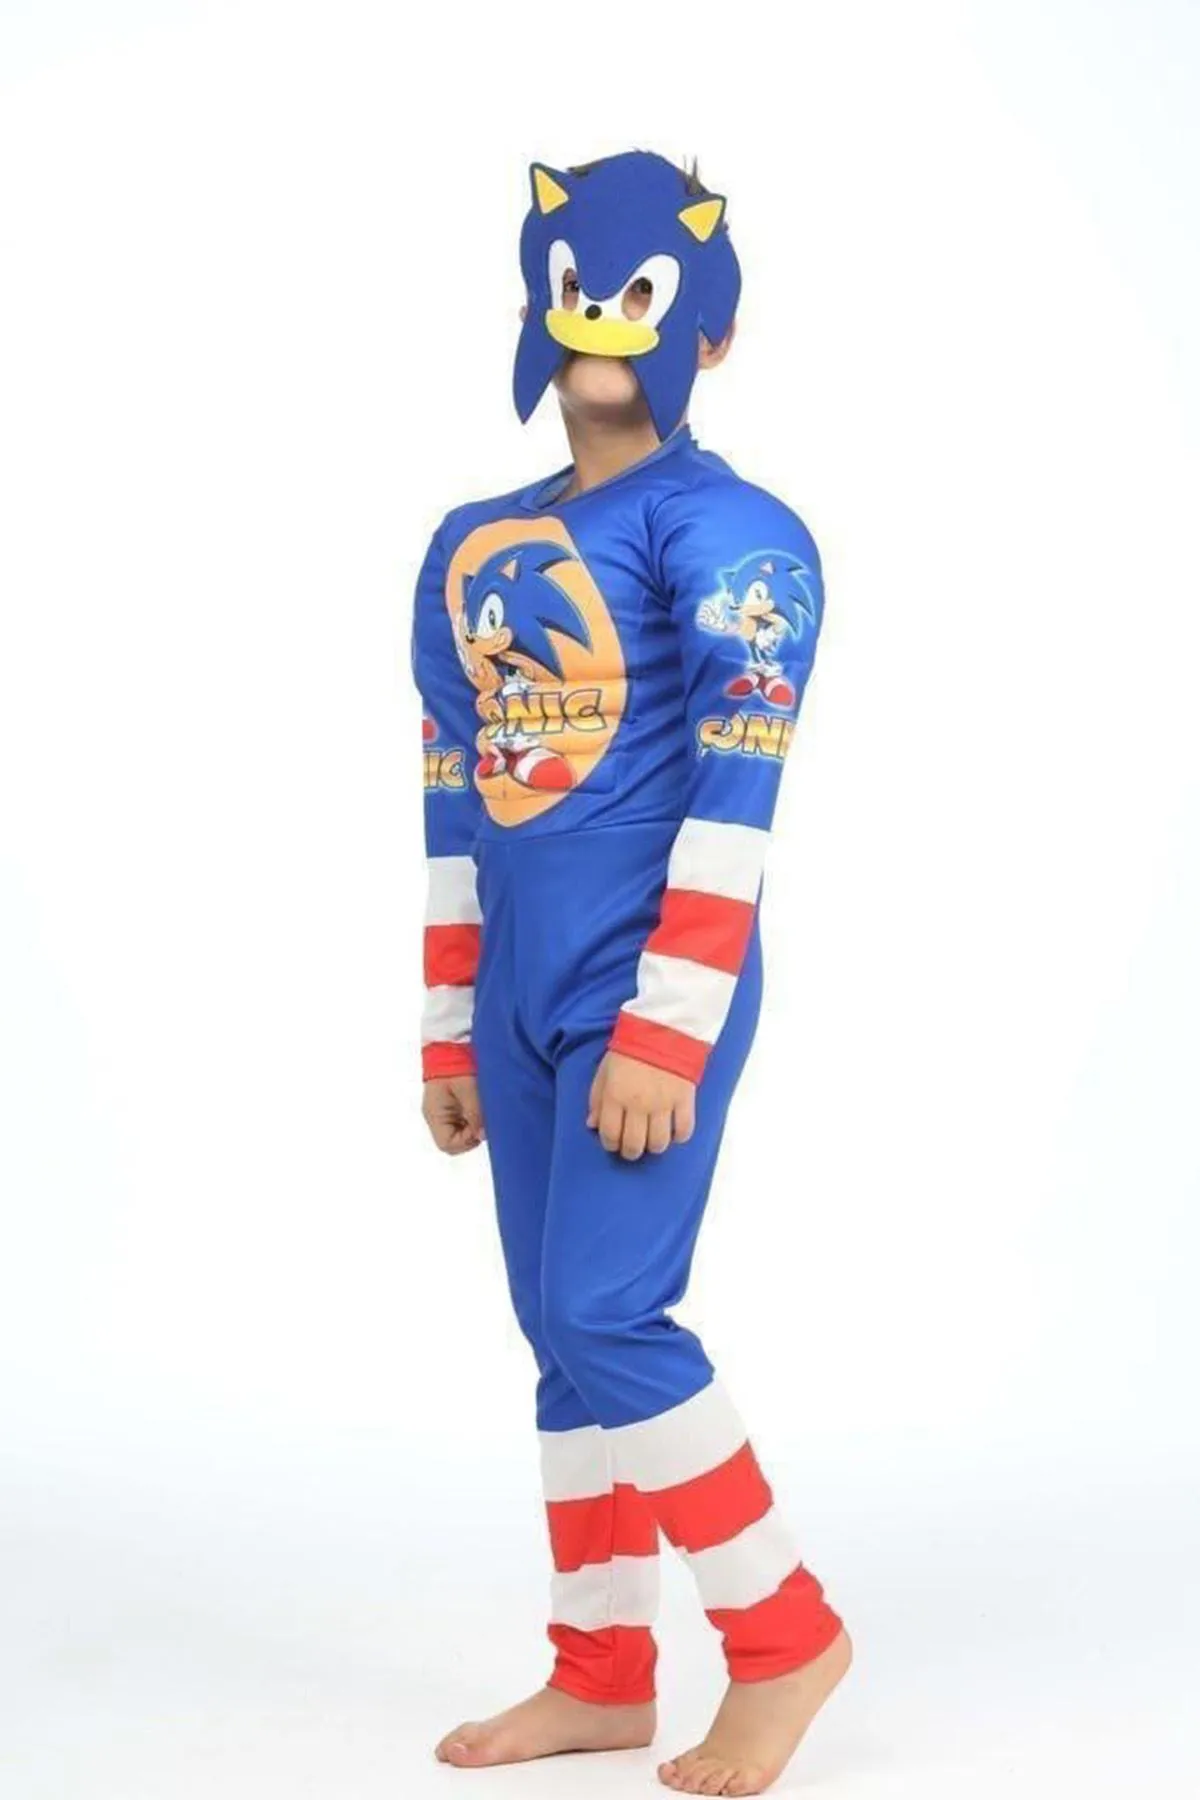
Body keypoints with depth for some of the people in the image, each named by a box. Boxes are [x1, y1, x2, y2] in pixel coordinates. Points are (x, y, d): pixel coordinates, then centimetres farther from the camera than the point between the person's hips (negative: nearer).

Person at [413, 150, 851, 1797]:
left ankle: (788, 1636, 7)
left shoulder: (723, 529, -9)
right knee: (559, 1333, 10)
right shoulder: (472, 548, 13)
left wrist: (663, 1039, -20)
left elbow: (731, 806, -15)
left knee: (608, 1319, -10)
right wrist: (449, 1036, 16)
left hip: (653, 994, -7)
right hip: (522, 1004, 7)